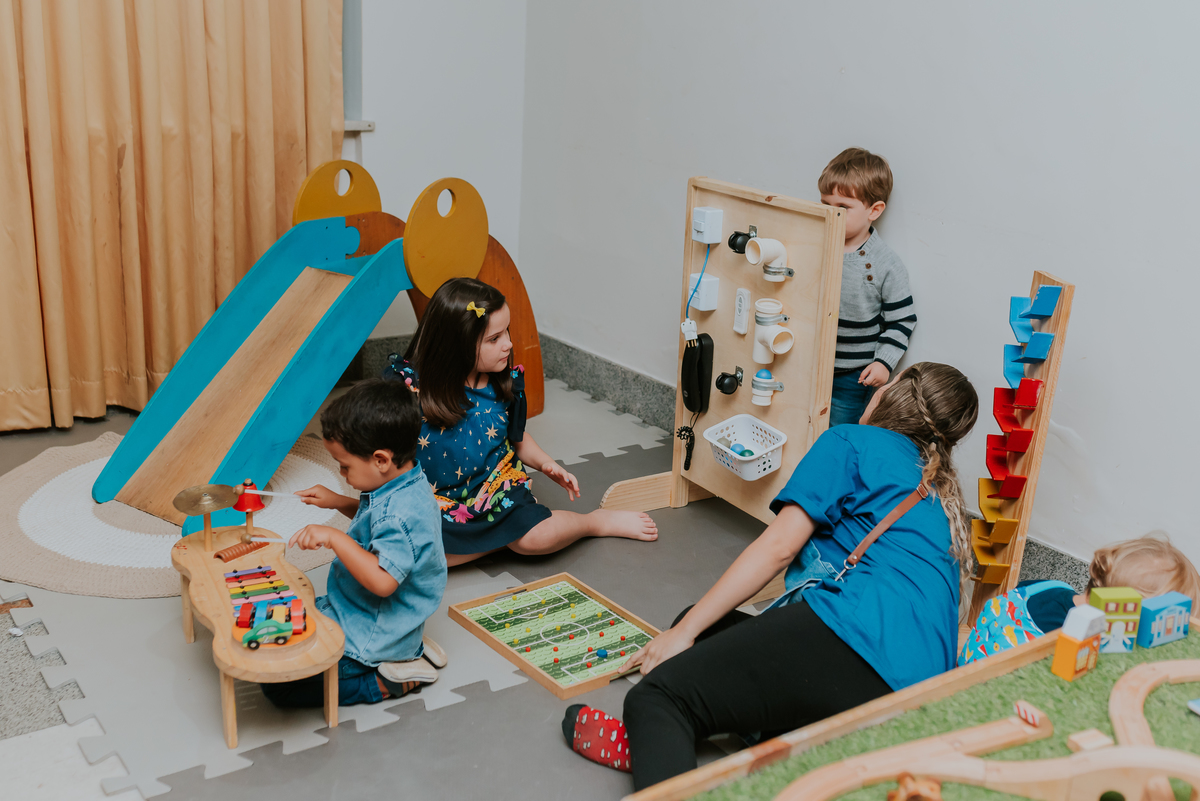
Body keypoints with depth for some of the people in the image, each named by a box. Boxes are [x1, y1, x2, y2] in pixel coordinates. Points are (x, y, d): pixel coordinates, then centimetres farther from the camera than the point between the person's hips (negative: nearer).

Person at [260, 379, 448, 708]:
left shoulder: (399, 514, -32)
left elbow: (383, 581, -39)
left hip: (370, 638, -10)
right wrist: (340, 502, 7)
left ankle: (387, 681, -4)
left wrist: (335, 538, -37)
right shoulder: (409, 486, -1)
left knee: (278, 686, -8)